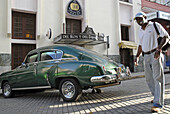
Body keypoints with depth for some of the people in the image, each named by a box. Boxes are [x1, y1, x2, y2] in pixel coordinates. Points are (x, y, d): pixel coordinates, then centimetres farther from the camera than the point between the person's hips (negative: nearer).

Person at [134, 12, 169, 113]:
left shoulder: (155, 25, 1)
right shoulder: (140, 31, 19)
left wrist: (159, 48, -20)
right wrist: (137, 57, 11)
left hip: (156, 55, -7)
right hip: (146, 56, 7)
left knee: (158, 78, -10)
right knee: (149, 79, 10)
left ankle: (158, 104, -11)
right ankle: (157, 97, 27)